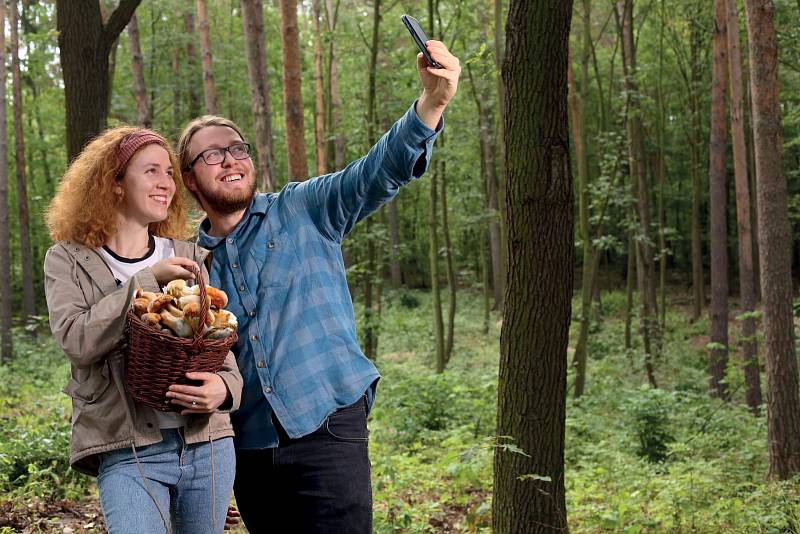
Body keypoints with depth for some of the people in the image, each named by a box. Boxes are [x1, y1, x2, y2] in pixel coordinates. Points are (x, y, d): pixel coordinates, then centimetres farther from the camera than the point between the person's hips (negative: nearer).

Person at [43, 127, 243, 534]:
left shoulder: (191, 259, 10)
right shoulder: (68, 260, 3)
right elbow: (76, 340, -12)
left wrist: (225, 387, -12)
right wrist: (148, 281, -13)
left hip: (208, 444, 3)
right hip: (127, 454, -3)